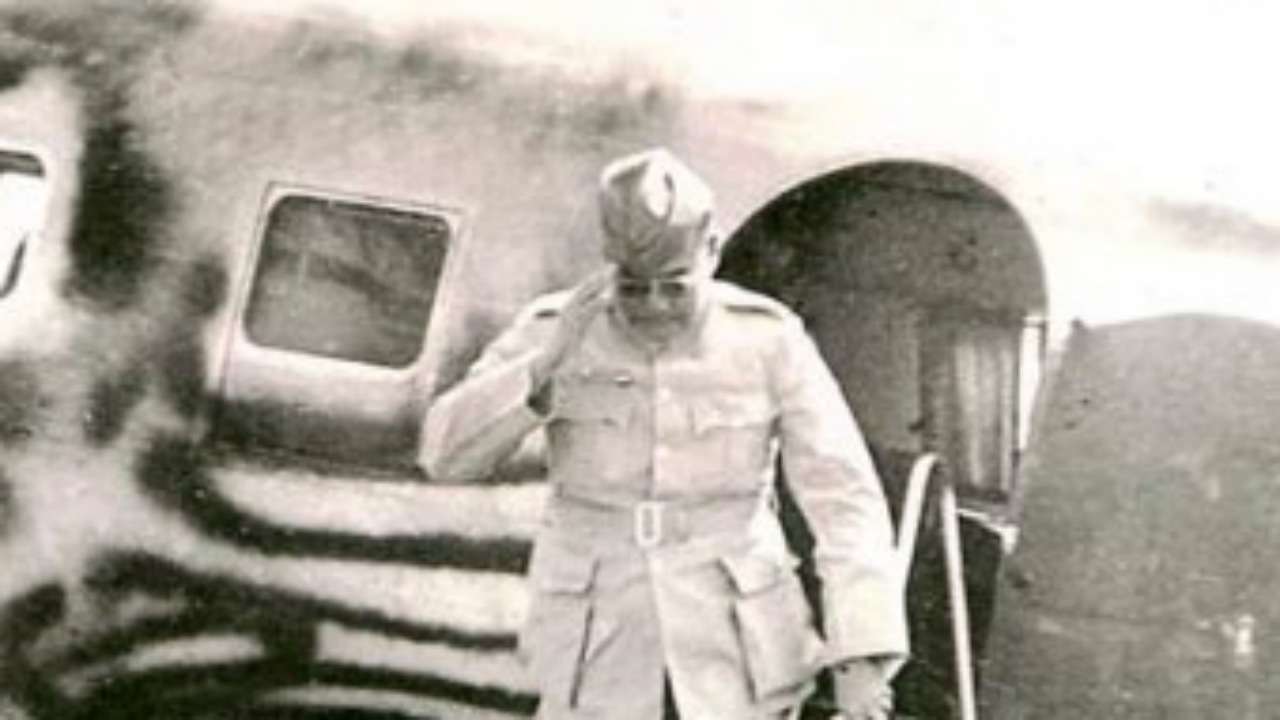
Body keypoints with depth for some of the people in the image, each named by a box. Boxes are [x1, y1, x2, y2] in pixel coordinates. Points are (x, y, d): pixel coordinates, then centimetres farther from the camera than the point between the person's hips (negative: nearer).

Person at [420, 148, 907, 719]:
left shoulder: (767, 339, -11)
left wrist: (862, 660, -23)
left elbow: (844, 498, -13)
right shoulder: (553, 332, -8)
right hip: (601, 648, 1)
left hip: (734, 644, 0)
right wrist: (548, 357, -29)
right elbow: (447, 454, -15)